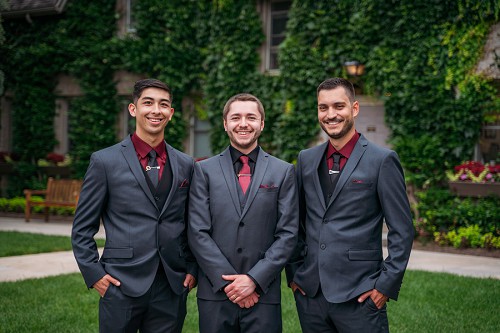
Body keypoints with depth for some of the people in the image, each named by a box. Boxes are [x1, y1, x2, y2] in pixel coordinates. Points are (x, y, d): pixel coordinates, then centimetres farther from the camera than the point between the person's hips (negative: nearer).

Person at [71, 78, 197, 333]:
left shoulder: (186, 165, 9)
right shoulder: (105, 161, -1)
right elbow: (82, 228, 1)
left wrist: (193, 268, 5)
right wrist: (94, 274, -6)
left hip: (172, 289, 3)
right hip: (122, 286, -3)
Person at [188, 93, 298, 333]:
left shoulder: (283, 172, 5)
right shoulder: (204, 170, 5)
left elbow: (287, 234, 0)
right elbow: (198, 232, -1)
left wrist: (254, 279, -9)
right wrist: (227, 280, -9)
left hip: (263, 294, 0)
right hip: (215, 294, 0)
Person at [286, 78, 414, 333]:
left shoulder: (382, 160, -5)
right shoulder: (306, 159, 10)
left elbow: (402, 230, -5)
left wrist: (386, 284, -9)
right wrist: (293, 273, 9)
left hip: (359, 295, -4)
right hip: (309, 293, 4)